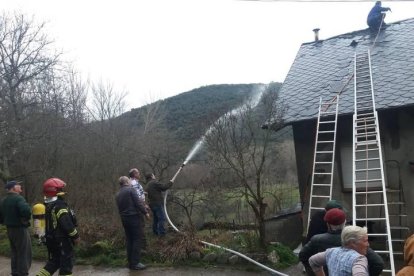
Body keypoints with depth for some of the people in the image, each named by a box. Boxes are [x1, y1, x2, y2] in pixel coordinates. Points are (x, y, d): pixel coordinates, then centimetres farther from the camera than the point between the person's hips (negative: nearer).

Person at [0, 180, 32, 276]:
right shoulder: (18, 198, -18)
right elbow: (26, 210, -35)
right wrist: (26, 219, -19)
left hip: (10, 229, 9)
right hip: (20, 229, -9)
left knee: (15, 254, 19)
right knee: (24, 255, -1)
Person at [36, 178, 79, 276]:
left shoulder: (47, 205, 8)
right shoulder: (60, 205, -20)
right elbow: (67, 224, -24)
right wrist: (75, 236, -13)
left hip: (50, 239, 9)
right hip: (63, 240, -9)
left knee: (53, 262, 21)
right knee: (66, 264, 1)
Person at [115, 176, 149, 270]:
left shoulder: (118, 194, 15)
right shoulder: (131, 189, -9)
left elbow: (119, 208, 17)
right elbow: (138, 202, -15)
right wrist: (145, 212, -8)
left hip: (124, 219, 8)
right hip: (134, 217, -8)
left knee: (129, 240, 13)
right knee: (137, 239, -4)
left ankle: (130, 262, 16)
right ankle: (135, 263, -5)